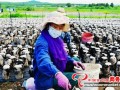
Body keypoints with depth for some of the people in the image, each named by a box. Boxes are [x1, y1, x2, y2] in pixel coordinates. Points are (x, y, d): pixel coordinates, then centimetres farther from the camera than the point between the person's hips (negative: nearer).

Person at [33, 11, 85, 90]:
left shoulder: (57, 39, 5)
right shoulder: (42, 42, -28)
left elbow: (63, 54, 18)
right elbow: (44, 61, -47)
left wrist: (73, 61, -1)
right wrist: (58, 74, -64)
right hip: (46, 76, -10)